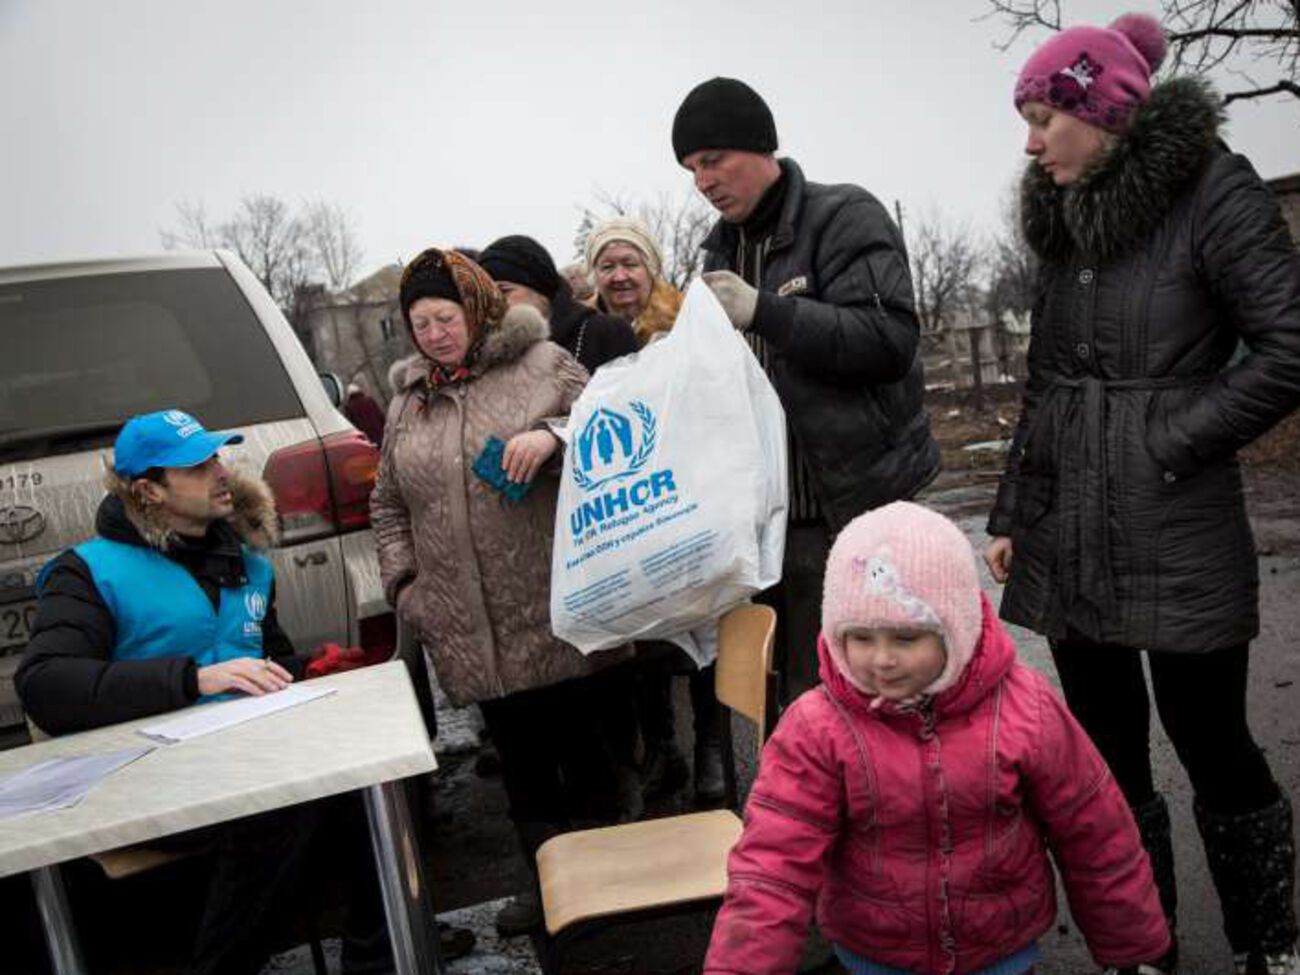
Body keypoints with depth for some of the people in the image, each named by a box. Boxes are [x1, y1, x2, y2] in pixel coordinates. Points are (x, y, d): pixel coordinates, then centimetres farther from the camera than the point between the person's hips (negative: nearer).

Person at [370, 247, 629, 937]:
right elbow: (388, 504, 21)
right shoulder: (408, 402, 15)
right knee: (517, 752, 12)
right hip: (469, 627, 4)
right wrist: (403, 580, 10)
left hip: (555, 613, -4)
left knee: (580, 739, 3)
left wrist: (555, 436, -19)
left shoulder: (542, 365, 1)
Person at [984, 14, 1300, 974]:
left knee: (1212, 745, 7)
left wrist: (1172, 443, -12)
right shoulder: (1067, 219, 12)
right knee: (1107, 756, 12)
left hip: (1179, 540, -6)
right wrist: (1010, 516, 13)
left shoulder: (1213, 192, -6)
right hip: (1068, 542, 6)